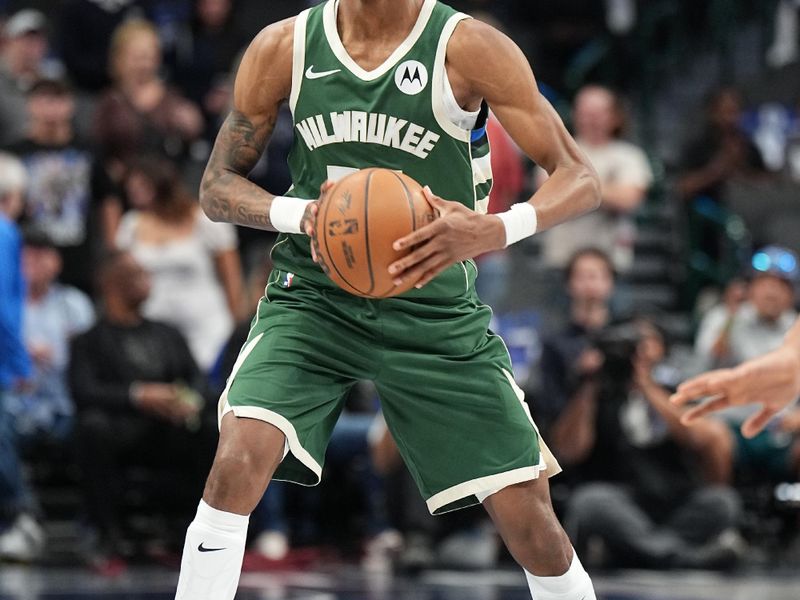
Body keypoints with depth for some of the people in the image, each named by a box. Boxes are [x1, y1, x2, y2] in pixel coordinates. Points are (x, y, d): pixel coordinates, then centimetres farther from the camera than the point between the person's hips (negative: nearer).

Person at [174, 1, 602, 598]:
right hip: (313, 296, 1)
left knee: (531, 519, -3)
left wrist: (497, 230, -32)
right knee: (239, 461, -24)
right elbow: (218, 184, 4)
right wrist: (299, 213, -19)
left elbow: (581, 178, -11)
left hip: (435, 312, 0)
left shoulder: (468, 49, -12)